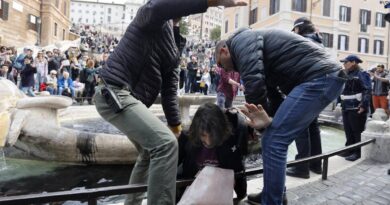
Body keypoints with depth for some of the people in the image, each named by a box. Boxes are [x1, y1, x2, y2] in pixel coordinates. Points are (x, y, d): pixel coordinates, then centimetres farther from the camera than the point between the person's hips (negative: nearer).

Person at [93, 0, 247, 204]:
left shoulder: (176, 42, 17)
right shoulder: (151, 16, -6)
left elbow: (169, 88, 14)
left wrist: (175, 125, 11)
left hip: (130, 98, 10)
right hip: (115, 93, -10)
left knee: (151, 152, 21)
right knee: (165, 143, -22)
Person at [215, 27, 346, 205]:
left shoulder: (241, 40, -5)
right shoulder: (252, 45, 26)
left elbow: (254, 82, -20)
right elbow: (272, 92, 26)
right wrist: (267, 118, 13)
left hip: (320, 77, -10)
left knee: (274, 142, -10)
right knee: (274, 140, 13)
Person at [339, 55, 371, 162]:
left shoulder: (362, 74, -10)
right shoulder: (347, 75, 16)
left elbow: (368, 91, -19)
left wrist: (364, 105, -26)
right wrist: (342, 104, 19)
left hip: (356, 109, -9)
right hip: (346, 108, 9)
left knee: (357, 132, 0)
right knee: (348, 131, 14)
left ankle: (357, 152, 8)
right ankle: (349, 150, 24)